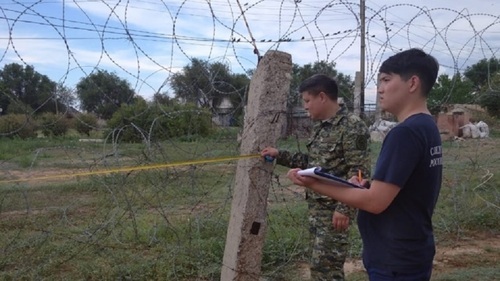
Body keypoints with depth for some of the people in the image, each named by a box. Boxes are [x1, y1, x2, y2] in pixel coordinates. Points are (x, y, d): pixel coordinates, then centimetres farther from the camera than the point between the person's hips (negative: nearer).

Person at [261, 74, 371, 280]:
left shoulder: (352, 127, -16)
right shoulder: (319, 126, 11)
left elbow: (359, 173, -19)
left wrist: (345, 208, -22)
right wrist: (279, 155, 17)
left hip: (334, 210, -8)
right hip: (316, 207, 9)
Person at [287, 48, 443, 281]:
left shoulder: (405, 133, -23)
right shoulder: (427, 128, 8)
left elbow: (376, 202, -23)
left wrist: (315, 184, -15)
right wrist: (367, 186, 0)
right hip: (409, 255, 9)